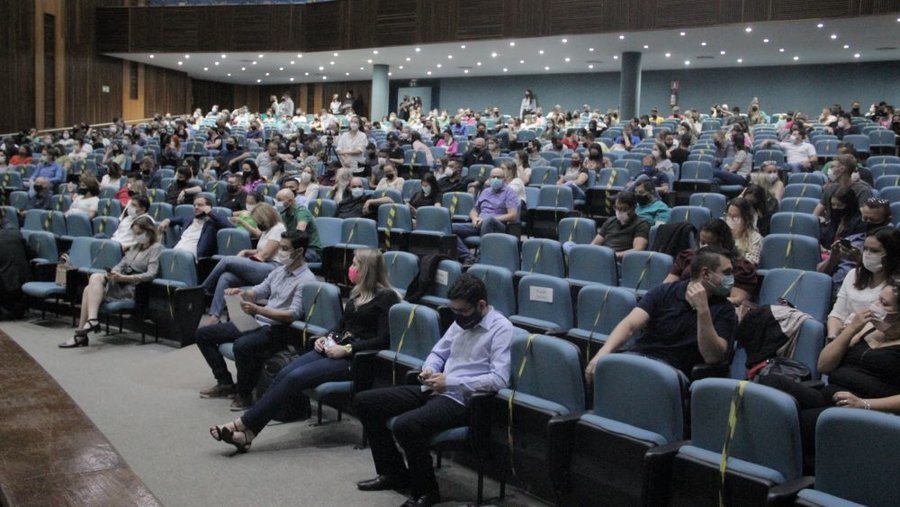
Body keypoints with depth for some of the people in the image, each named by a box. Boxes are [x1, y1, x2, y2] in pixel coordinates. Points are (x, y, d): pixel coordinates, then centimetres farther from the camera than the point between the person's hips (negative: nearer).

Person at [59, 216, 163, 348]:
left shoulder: (156, 248, -2)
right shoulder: (136, 246, 22)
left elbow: (151, 274, -15)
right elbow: (122, 263, 18)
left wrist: (124, 278, -22)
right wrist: (113, 273, -6)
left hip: (133, 289, -7)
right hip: (121, 283, 7)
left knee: (96, 277, -24)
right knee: (88, 289, -18)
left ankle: (92, 320, -34)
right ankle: (81, 335, -22)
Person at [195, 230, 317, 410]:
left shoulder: (306, 280, -13)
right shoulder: (279, 271, 14)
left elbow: (293, 314, -21)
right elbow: (258, 292, 18)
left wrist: (258, 310, -28)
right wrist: (242, 292, -5)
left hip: (278, 330, -9)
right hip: (257, 323, 9)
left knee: (242, 346, -39)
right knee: (203, 334, 8)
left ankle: (244, 394, -15)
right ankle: (225, 383, 13)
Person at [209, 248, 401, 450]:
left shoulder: (386, 297, -7)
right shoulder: (357, 293, 17)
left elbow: (384, 340, -14)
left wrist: (347, 349, -17)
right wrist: (327, 337, 6)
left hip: (355, 358, -8)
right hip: (335, 348, 8)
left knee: (295, 377, -23)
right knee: (285, 373, -16)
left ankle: (245, 426, -20)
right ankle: (248, 431, -21)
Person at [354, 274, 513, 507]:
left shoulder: (501, 329, -11)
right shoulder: (461, 320, 12)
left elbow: (499, 379, -20)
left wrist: (450, 382, -21)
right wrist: (429, 369, -3)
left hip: (461, 400, -9)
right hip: (433, 390, 9)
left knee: (405, 425, -34)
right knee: (364, 401, 4)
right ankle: (393, 472, 15)